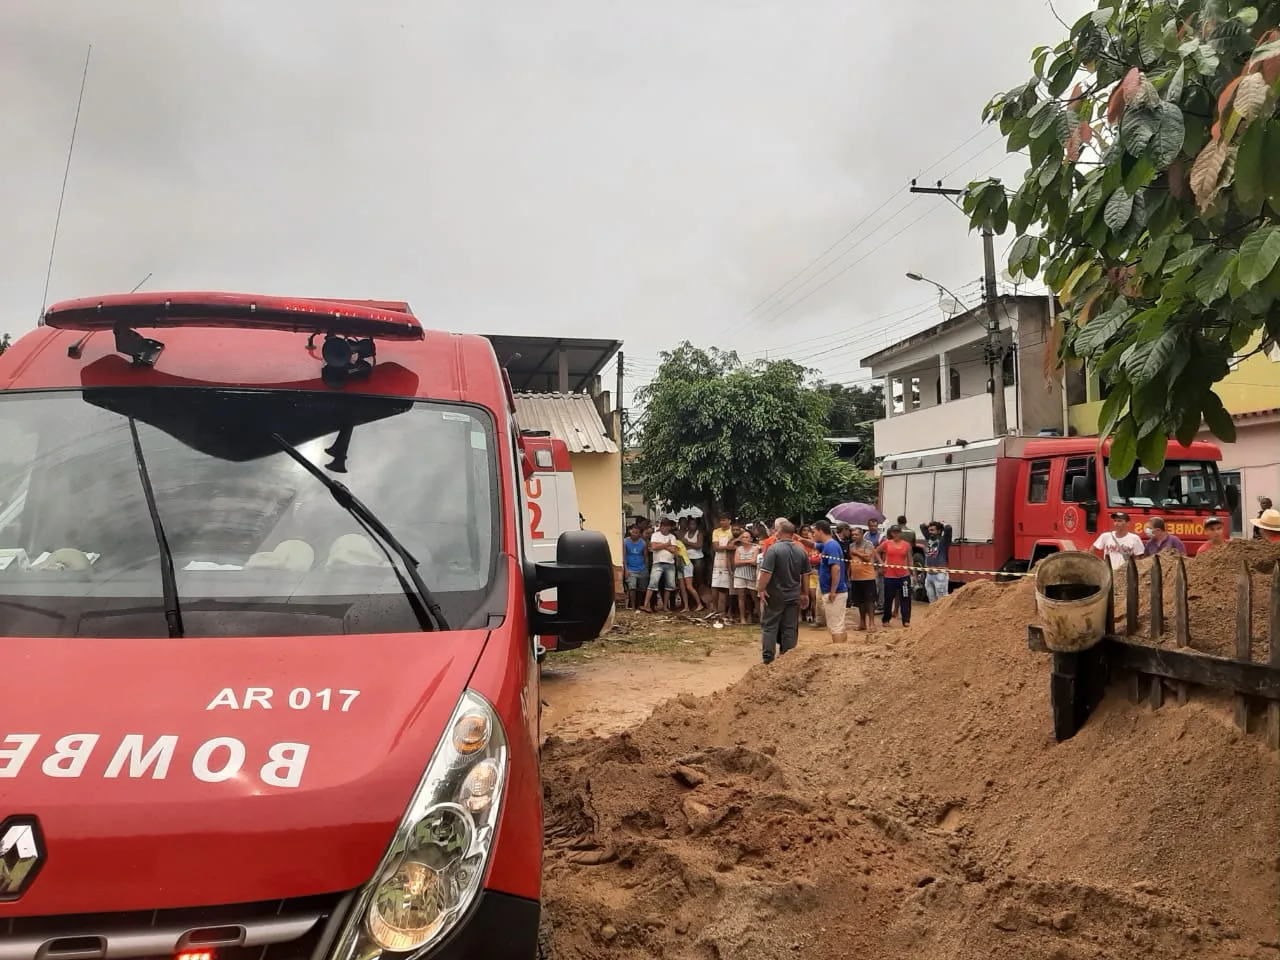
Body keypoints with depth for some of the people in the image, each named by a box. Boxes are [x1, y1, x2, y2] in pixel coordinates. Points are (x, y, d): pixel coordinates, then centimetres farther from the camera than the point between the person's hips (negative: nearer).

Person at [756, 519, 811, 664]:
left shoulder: (774, 549, -16)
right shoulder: (801, 551, 2)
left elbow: (766, 572, -20)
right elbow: (805, 575, 8)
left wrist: (761, 589, -9)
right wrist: (805, 594, 16)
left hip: (774, 595, -4)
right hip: (793, 596, 5)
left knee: (769, 626, 5)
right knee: (790, 628, 10)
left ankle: (768, 658, 5)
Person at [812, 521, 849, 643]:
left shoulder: (831, 546, -18)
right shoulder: (826, 545, 12)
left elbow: (836, 569, -27)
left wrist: (833, 592, -24)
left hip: (835, 593, -10)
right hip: (829, 592, 10)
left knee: (836, 627, -6)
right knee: (838, 626, 16)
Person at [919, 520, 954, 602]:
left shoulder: (943, 540, -4)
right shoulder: (928, 539, 13)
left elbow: (948, 528, -20)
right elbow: (922, 526, 24)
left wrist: (942, 524, -1)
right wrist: (931, 523, 17)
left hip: (940, 575, -7)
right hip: (928, 575, 7)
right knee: (932, 602, 15)